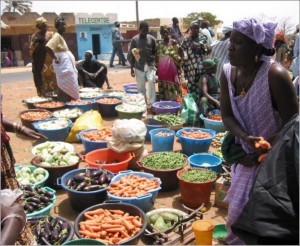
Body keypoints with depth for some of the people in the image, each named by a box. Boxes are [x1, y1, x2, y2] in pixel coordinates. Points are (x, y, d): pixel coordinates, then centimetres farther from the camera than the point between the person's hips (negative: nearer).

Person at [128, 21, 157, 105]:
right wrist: (131, 68, 0)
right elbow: (131, 54, 3)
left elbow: (155, 52, 8)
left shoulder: (152, 39, 3)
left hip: (150, 65, 0)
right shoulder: (134, 39, 0)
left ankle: (152, 103, -14)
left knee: (151, 82, -20)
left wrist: (156, 65, 4)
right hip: (139, 67, 0)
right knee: (141, 87, 5)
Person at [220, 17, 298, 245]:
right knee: (240, 209, 20)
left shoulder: (275, 75, -27)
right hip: (246, 153, 6)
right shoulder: (228, 73, -8)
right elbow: (227, 115, -6)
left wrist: (262, 152, -20)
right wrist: (245, 138, -24)